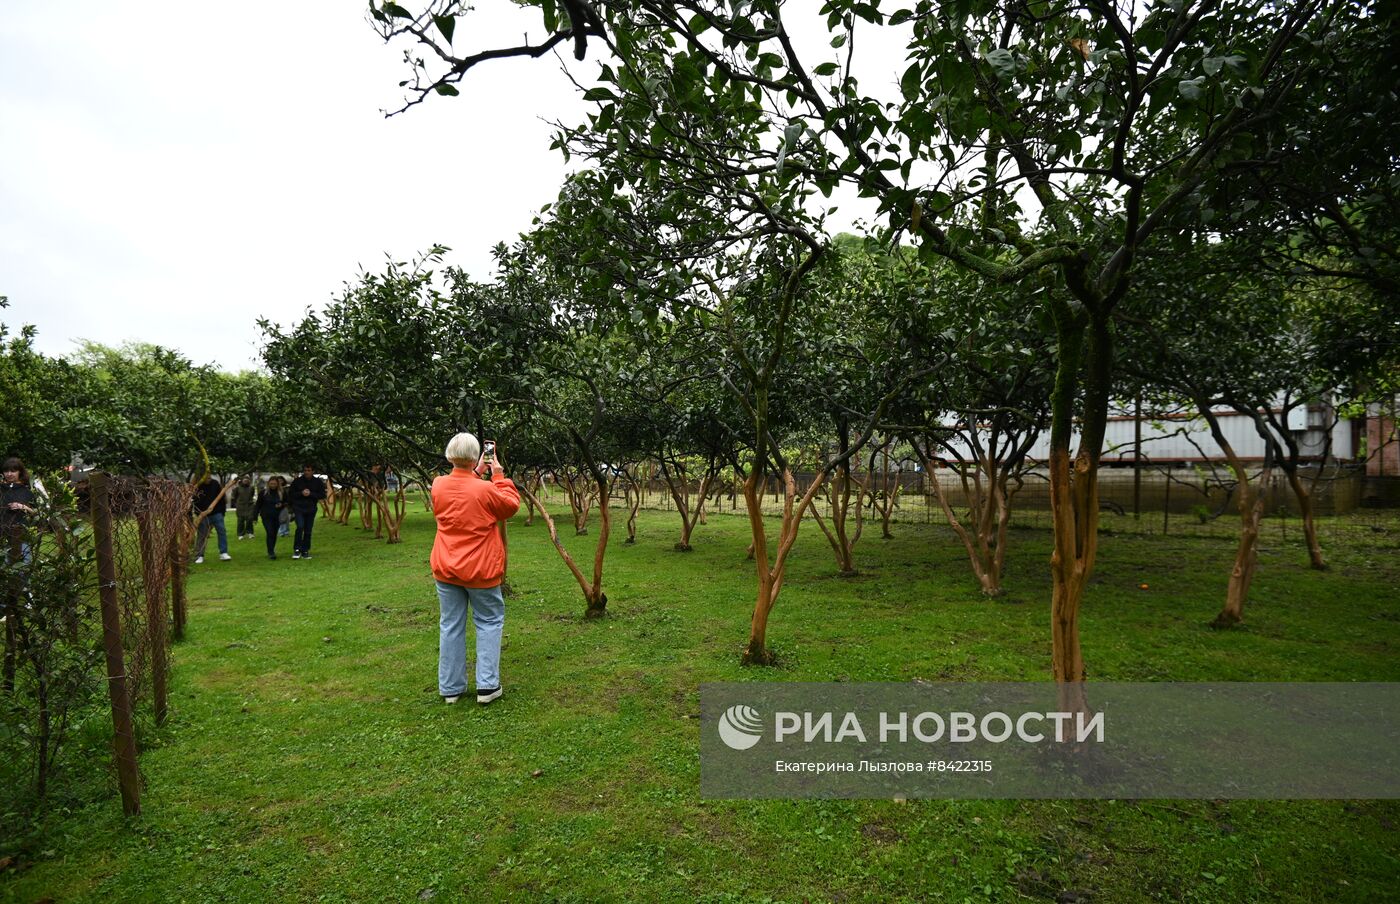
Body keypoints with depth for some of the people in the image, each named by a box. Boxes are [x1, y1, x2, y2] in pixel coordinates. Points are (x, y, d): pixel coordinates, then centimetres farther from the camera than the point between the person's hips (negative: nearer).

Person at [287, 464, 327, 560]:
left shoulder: (318, 482, 2)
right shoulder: (297, 481, -1)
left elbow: (323, 495, 0)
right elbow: (290, 494, 3)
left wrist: (310, 494, -14)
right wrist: (301, 493, -14)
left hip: (311, 510, 2)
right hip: (298, 508, -2)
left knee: (308, 531, 5)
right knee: (300, 527, -20)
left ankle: (305, 551, 15)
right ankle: (297, 549, -11)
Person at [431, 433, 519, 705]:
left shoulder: (439, 486, -3)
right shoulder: (485, 490, -19)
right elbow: (511, 505, -2)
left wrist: (477, 474, 16)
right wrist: (499, 477, 2)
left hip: (446, 569, 4)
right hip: (480, 570, -4)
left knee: (451, 625, 11)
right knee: (489, 622, 10)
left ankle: (451, 688, 18)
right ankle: (487, 685, 7)